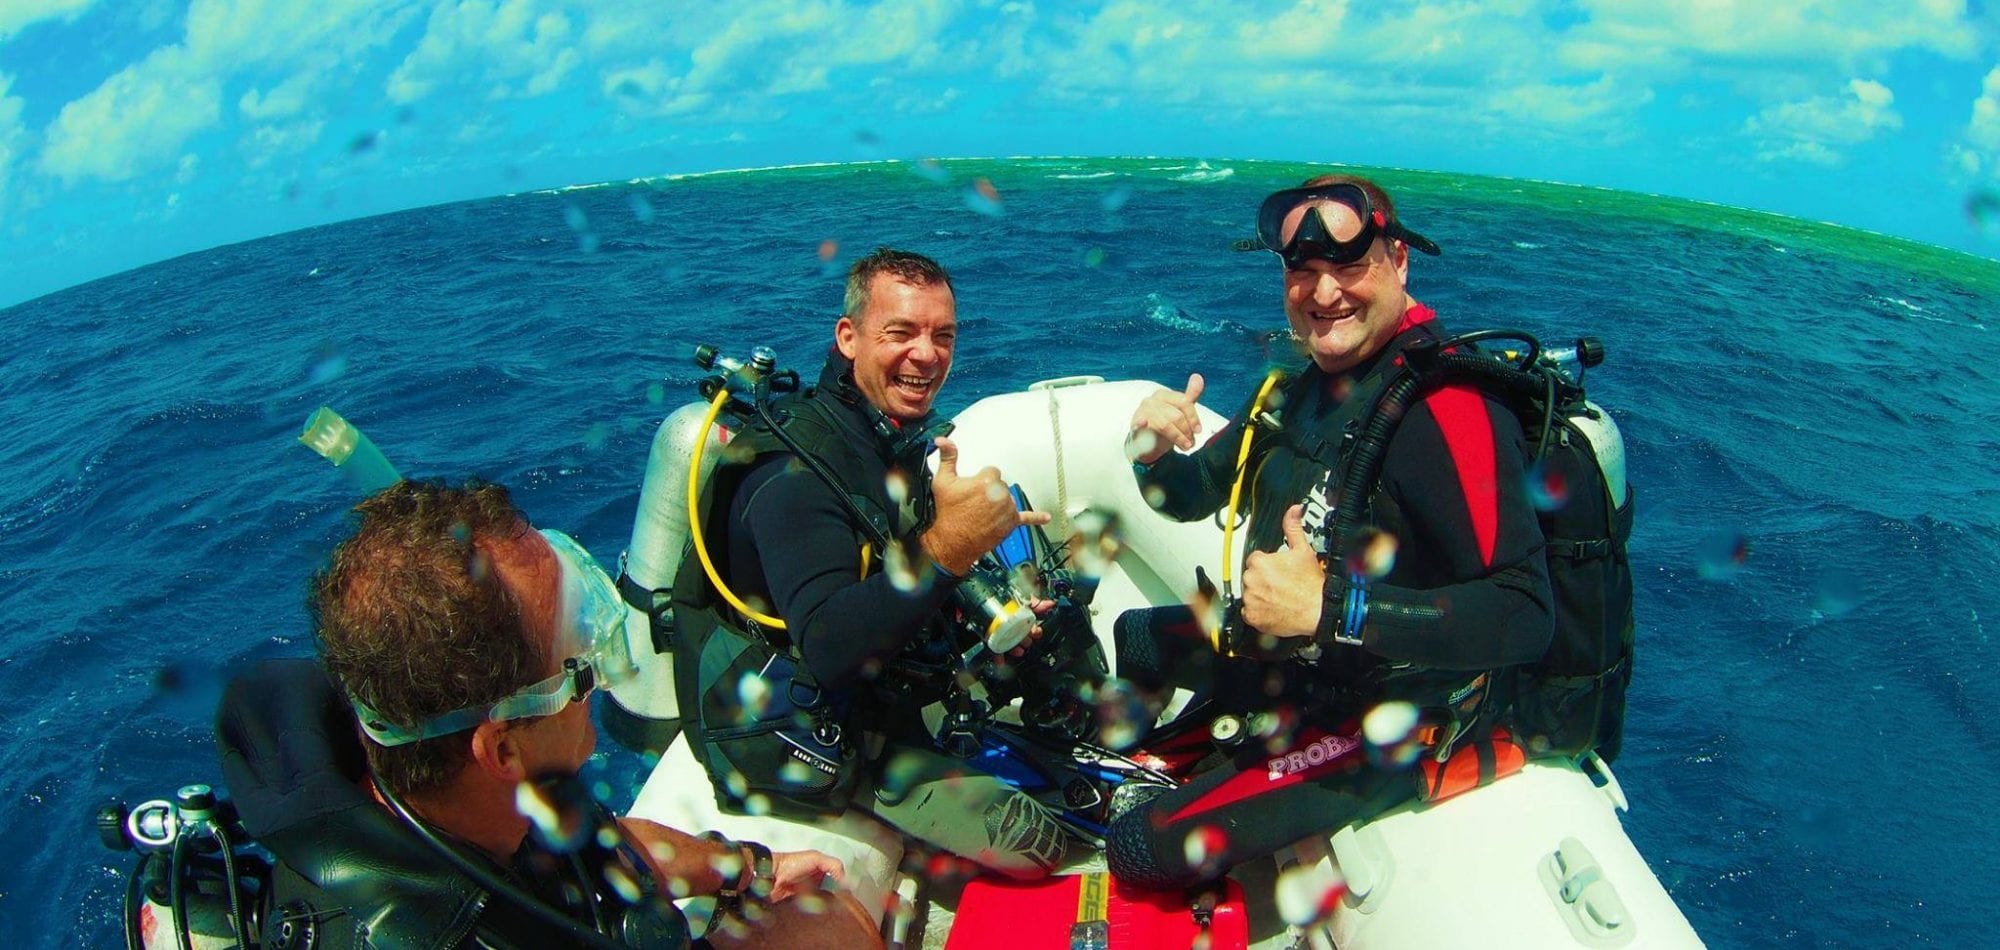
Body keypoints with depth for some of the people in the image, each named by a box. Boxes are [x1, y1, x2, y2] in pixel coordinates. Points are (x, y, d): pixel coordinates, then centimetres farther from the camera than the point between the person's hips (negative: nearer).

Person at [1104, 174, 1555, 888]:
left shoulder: (1443, 403, -28)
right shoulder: (1302, 388, 0)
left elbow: (1526, 614, -33)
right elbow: (1192, 497, 9)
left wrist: (1332, 609, -38)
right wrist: (1154, 453, -14)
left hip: (1385, 718, -9)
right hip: (1291, 655, 9)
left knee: (1142, 848, -12)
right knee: (1133, 637, 27)